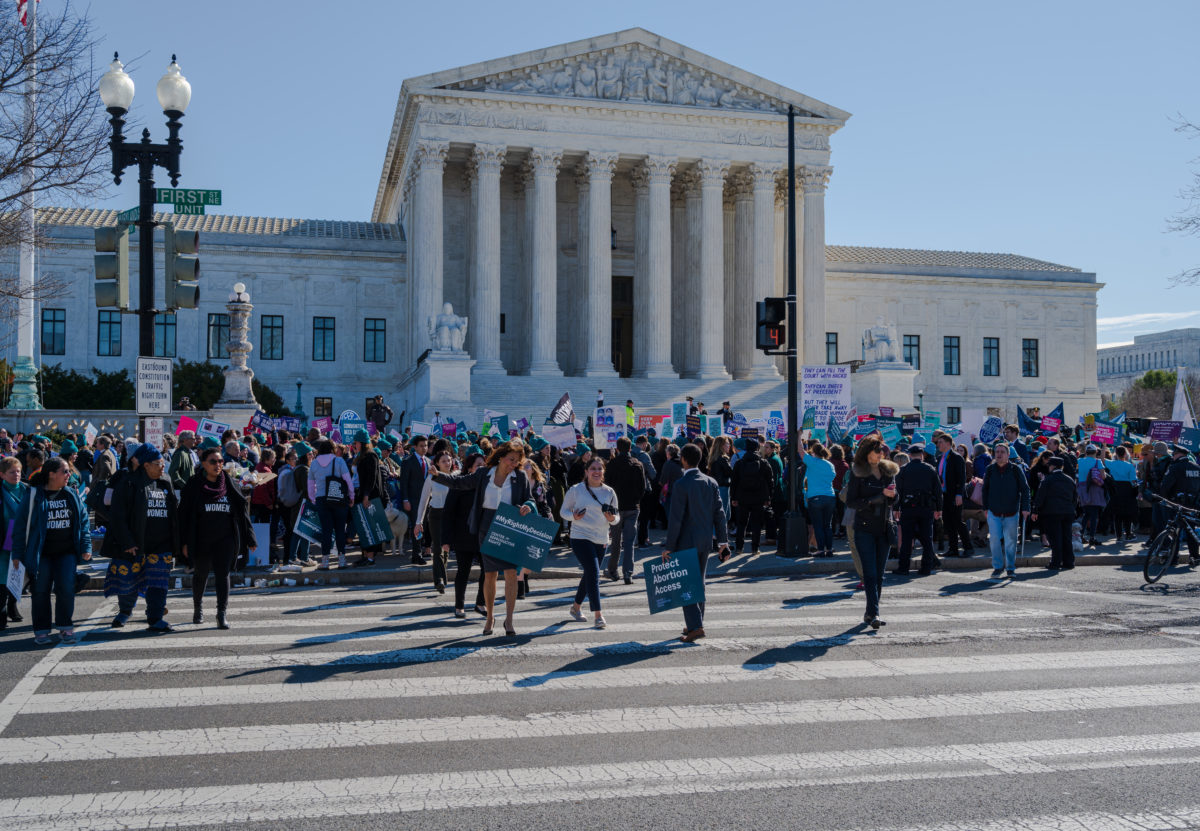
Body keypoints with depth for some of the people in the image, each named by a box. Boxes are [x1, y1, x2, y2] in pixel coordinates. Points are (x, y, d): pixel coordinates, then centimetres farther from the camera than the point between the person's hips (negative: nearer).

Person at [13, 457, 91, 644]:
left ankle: (65, 628, 9)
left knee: (66, 589, -3)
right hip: (41, 554, -2)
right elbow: (21, 525, -3)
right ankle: (41, 631, 15)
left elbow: (83, 521, 11)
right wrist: (18, 555, -5)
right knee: (41, 591, 4)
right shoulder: (33, 495, -5)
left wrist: (86, 547, 4)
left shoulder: (71, 495, 7)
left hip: (66, 552, 3)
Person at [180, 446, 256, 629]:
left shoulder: (229, 484, 3)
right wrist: (185, 541, -8)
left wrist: (249, 538, 5)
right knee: (201, 574, 15)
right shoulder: (194, 485, -3)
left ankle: (222, 614, -9)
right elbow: (185, 513, -3)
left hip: (225, 539, 0)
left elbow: (242, 511, 6)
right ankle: (198, 607, 38)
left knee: (222, 574, -9)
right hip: (201, 540, 0)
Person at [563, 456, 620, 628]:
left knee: (589, 575, 14)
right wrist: (574, 516, -16)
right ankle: (598, 615, -12)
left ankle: (576, 606, 35)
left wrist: (612, 518, -12)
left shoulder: (609, 492, 7)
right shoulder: (576, 490, -2)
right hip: (581, 537, -5)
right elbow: (564, 510, 5)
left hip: (601, 540, 5)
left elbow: (617, 518, 12)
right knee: (593, 573, -15)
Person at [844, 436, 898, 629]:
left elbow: (893, 501, 18)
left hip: (884, 527, 5)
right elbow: (850, 502, -8)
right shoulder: (857, 472, -4)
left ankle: (870, 613, 15)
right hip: (864, 528, -5)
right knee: (870, 573, -11)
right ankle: (873, 613, -14)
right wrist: (874, 499, -19)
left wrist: (892, 494, -6)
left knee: (879, 574, 7)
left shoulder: (888, 470, 11)